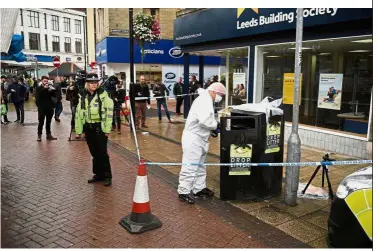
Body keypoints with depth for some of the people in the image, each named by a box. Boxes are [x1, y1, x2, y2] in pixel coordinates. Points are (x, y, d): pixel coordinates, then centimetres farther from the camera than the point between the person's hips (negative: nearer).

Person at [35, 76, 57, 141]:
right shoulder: (39, 88, -1)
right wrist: (44, 89, -24)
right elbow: (37, 96, -18)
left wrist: (53, 90, -17)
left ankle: (48, 134, 19)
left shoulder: (49, 87, 7)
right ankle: (39, 135, 7)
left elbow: (54, 96, 3)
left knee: (48, 122, 11)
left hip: (49, 108, 3)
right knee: (41, 122, 0)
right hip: (42, 108, -3)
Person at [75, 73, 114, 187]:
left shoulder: (103, 94, -7)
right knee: (94, 153, 13)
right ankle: (98, 174, 27)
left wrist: (107, 129, -13)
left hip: (100, 128, -5)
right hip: (88, 128, 5)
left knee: (102, 153, -1)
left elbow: (109, 112, -10)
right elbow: (79, 113, 12)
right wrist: (80, 130, 10)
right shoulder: (83, 96, 8)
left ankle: (107, 176, 11)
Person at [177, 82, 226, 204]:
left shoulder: (206, 100, 17)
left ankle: (199, 188, 30)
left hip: (199, 138, 11)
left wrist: (212, 129, 5)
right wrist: (216, 125, -14)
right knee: (190, 167, -5)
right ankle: (183, 192, 4)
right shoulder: (204, 100, -18)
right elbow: (204, 120, -28)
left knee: (200, 166, 18)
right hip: (193, 138, -11)